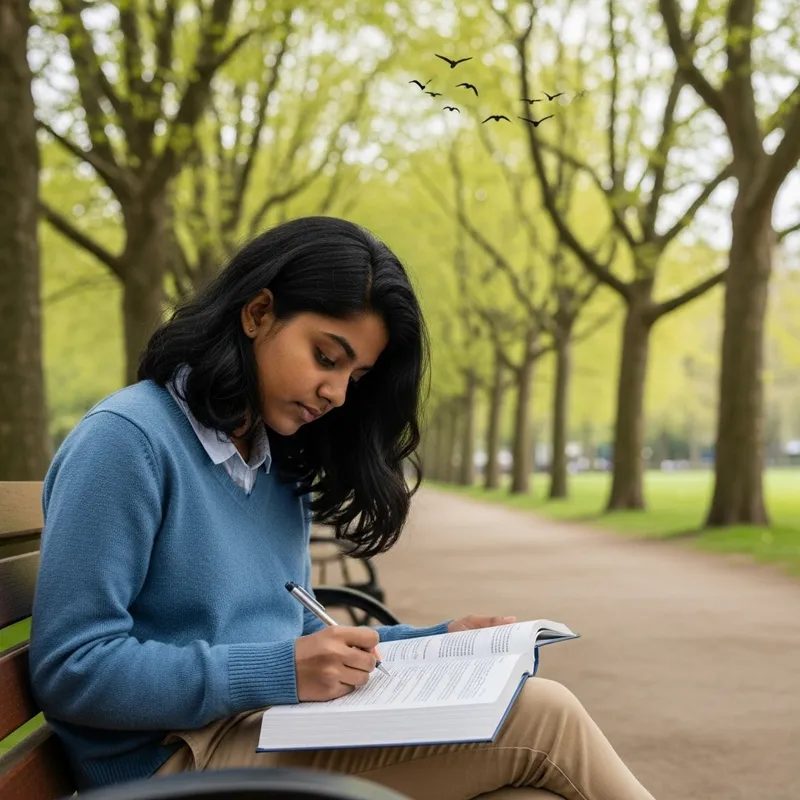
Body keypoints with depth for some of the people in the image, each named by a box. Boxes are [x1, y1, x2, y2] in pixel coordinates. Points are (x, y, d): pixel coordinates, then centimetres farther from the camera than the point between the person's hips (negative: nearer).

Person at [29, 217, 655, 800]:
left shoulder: (280, 464, 15)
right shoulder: (127, 439, -11)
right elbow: (70, 670, -16)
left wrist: (439, 640, 4)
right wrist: (280, 671, -23)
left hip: (282, 731, 8)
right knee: (541, 720, -17)